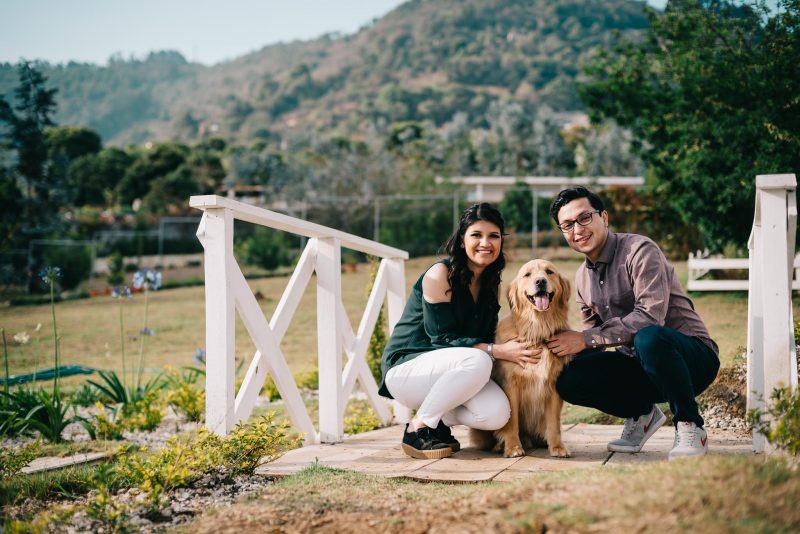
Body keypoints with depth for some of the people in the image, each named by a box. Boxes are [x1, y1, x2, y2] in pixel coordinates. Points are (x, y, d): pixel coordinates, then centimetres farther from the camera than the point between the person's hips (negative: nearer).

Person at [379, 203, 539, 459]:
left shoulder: (492, 284, 8)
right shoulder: (440, 275, -15)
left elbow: (487, 338, 10)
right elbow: (442, 338, -19)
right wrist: (497, 351, -27)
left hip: (452, 370, 6)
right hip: (406, 368, -6)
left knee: (497, 414, -23)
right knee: (477, 361, -34)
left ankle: (440, 421, 6)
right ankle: (418, 429, -18)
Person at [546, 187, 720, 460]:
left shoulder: (639, 250, -15)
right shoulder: (582, 277, 9)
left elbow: (650, 317, -27)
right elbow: (593, 331, 14)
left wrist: (586, 339, -24)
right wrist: (570, 345, -9)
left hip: (691, 357, -6)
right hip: (638, 366, 6)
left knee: (648, 338, -40)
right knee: (570, 380, -18)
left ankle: (690, 427, -17)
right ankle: (641, 414, 9)